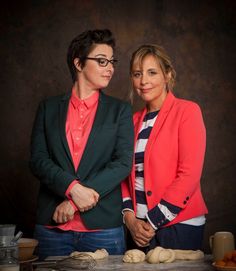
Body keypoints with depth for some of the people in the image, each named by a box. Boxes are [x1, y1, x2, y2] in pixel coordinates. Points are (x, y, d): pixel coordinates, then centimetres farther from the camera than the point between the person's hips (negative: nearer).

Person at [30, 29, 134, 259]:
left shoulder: (120, 110, 7)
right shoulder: (49, 108, 9)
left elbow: (123, 162, -4)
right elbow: (38, 159, 1)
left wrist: (74, 202, -11)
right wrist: (73, 188, -17)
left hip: (104, 226, -1)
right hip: (52, 226, 1)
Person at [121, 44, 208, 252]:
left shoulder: (187, 111, -5)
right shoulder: (135, 120, 12)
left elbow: (190, 174, -12)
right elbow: (126, 172, 12)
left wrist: (154, 221, -12)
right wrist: (129, 216, -4)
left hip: (179, 225, -5)